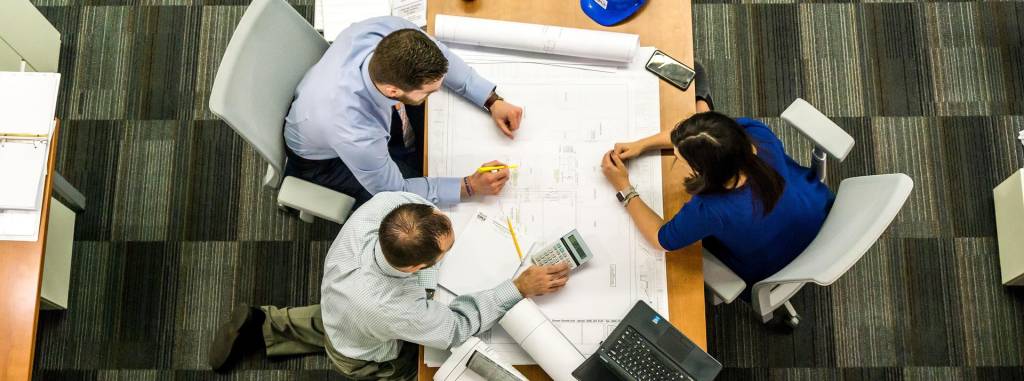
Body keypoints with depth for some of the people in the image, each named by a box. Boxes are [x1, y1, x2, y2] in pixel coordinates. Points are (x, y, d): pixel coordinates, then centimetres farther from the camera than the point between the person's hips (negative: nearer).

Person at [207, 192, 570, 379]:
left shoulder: (385, 203, -41)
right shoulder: (393, 310, -51)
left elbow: (412, 191, -14)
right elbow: (457, 327, -31)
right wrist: (520, 288, -31)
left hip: (338, 306, 6)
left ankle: (262, 327, 36)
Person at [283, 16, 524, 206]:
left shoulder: (390, 31, -35)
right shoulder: (355, 134, -47)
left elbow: (440, 57, -12)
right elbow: (394, 191, -26)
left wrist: (492, 101, -18)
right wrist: (470, 186, -27)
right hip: (326, 157, -5)